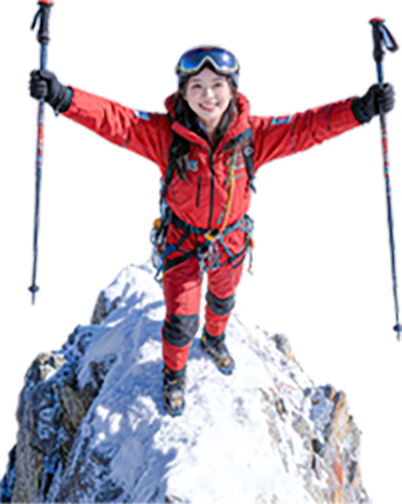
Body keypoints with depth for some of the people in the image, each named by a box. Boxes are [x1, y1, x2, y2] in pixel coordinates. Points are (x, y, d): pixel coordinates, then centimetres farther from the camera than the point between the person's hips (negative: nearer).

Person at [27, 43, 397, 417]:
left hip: (231, 242, 2)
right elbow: (111, 119, -35)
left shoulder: (255, 134, -22)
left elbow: (311, 125, -28)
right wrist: (62, 96, -53)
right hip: (183, 242, -2)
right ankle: (174, 373, 41)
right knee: (180, 321, 7)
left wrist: (361, 108, -44)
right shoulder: (164, 133, -26)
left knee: (223, 299, 29)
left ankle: (214, 339, 65)